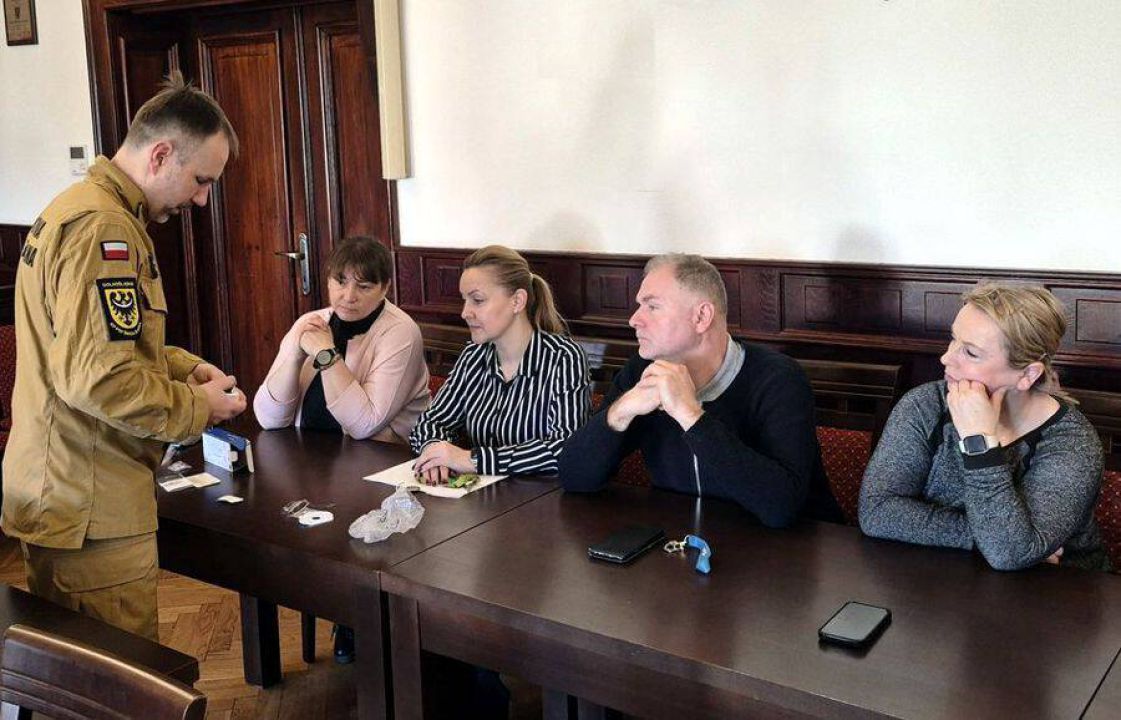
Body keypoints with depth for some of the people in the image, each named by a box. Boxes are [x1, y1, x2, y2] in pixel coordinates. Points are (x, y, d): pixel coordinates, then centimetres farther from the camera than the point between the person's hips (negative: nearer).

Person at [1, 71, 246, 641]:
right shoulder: (102, 228, -19)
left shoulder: (76, 207, 16)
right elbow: (98, 379, -27)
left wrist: (185, 367, 10)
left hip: (57, 493, 11)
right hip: (91, 510, -11)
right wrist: (197, 407, -12)